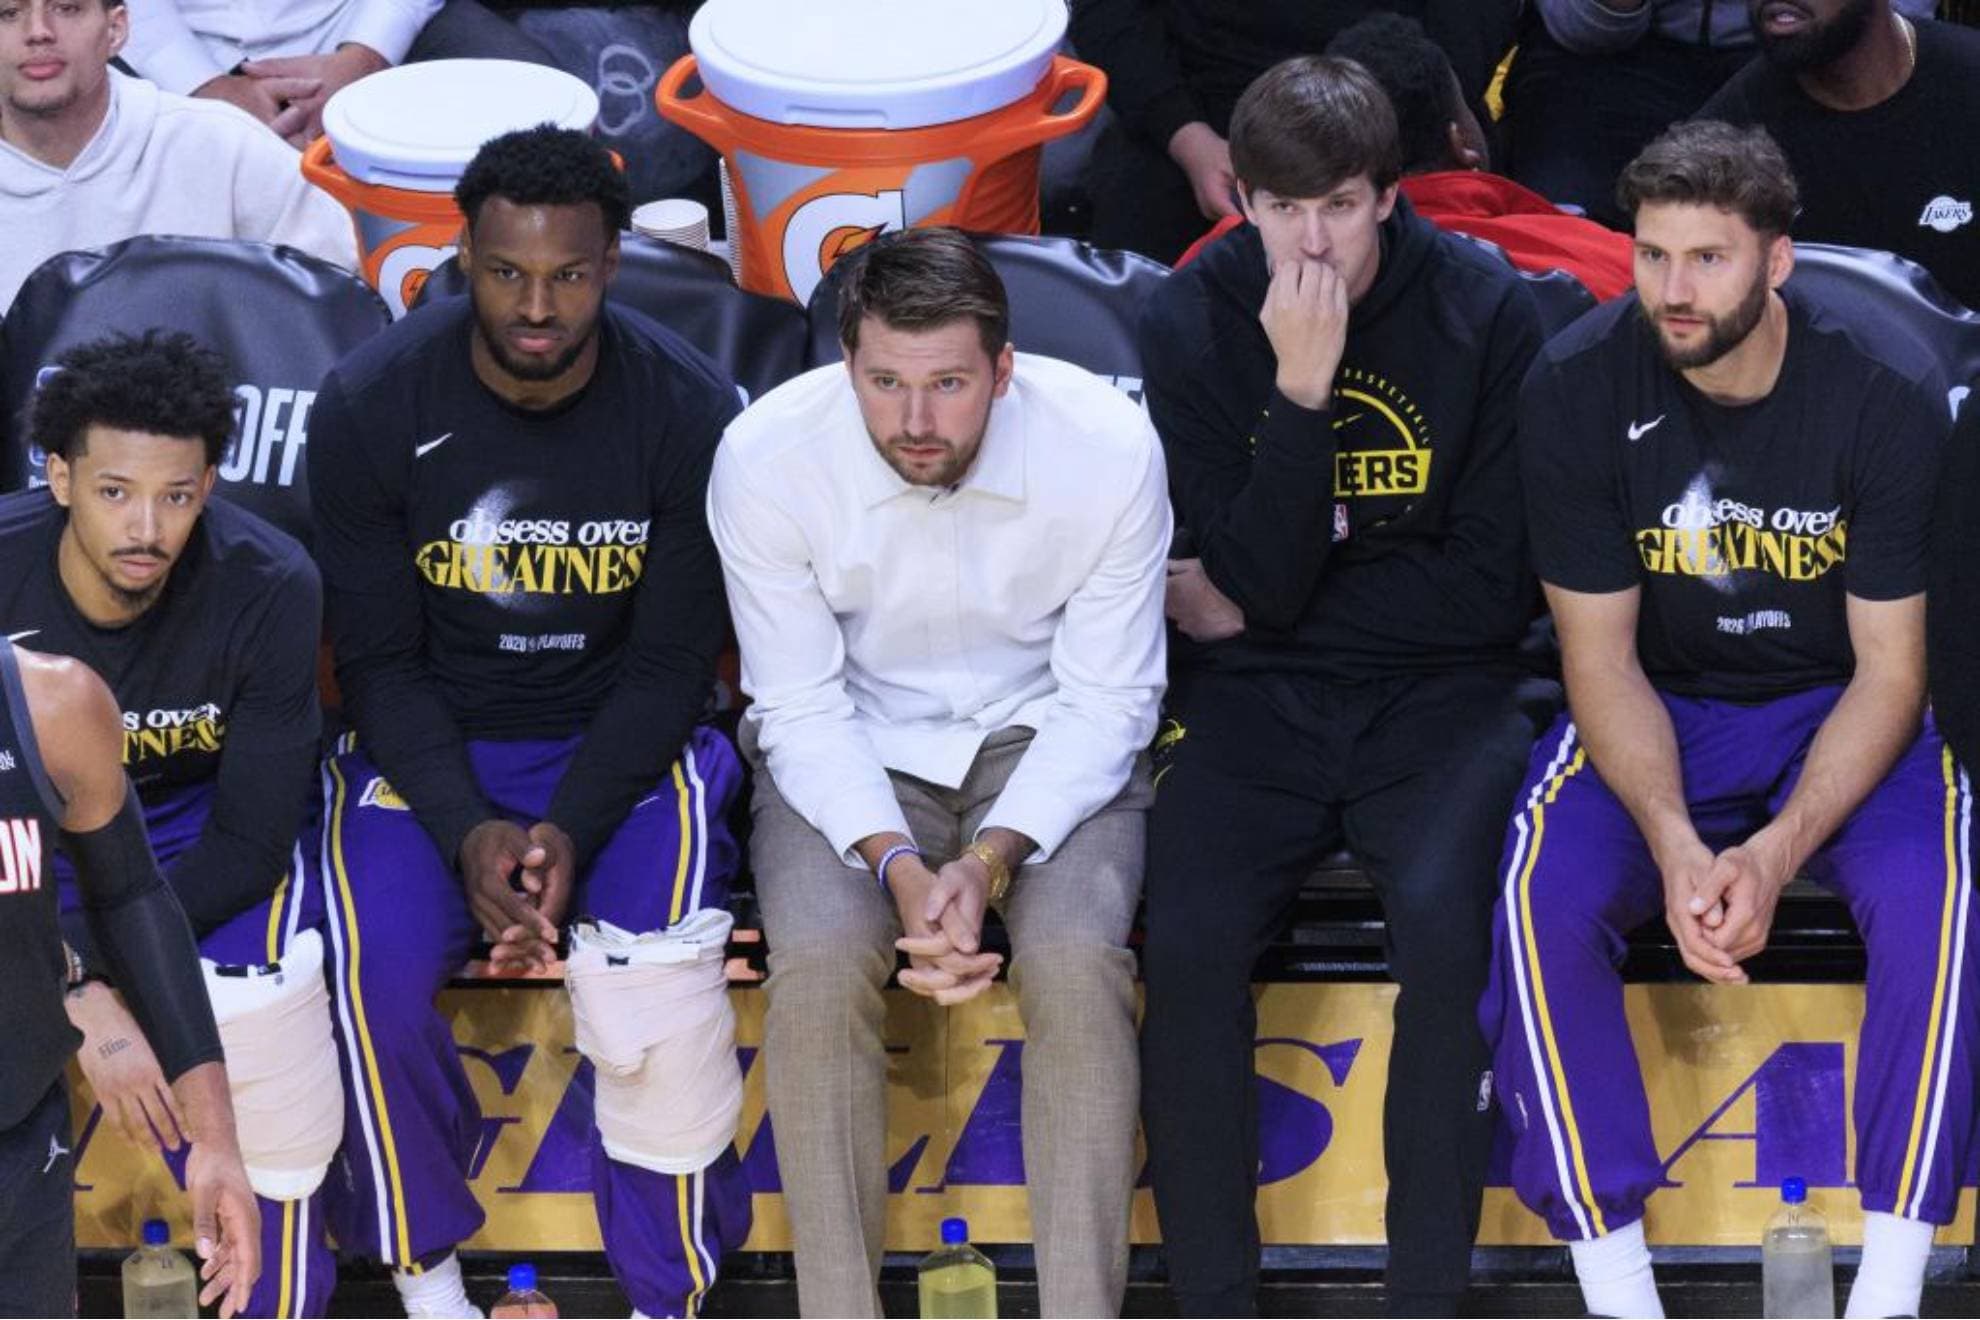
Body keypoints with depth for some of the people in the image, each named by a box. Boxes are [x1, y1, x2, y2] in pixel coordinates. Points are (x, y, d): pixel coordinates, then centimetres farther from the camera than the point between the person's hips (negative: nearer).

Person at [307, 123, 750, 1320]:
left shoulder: (689, 411, -10)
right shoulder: (370, 409, -9)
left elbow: (671, 666, -5)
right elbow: (380, 661, -5)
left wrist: (571, 828, -21)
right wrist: (468, 831, -21)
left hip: (623, 748, -1)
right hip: (429, 756, 1)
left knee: (657, 981, -30)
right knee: (377, 976, -27)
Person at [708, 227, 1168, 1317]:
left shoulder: (1109, 449, -20)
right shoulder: (767, 458, -20)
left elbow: (1109, 698, -11)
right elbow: (801, 706, -11)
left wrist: (993, 858, -26)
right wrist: (897, 865, -28)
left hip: (1044, 737, 0)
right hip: (851, 750, 0)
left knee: (1078, 961, -29)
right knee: (818, 966, -29)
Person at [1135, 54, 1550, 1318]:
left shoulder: (1487, 311, -5)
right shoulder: (1192, 323, -2)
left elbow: (1496, 591, -5)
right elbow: (1260, 581, -9)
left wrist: (1247, 609, -4)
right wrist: (1300, 385, -20)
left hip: (1440, 696, -1)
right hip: (1256, 703, 1)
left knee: (1443, 917, -30)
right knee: (1189, 942, -26)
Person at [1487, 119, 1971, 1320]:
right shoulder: (1579, 393, -15)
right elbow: (1601, 658, -11)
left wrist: (1776, 855, -29)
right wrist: (1677, 844, -28)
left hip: (1837, 712, -1)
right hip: (1653, 716, 1)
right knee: (1543, 897, -29)